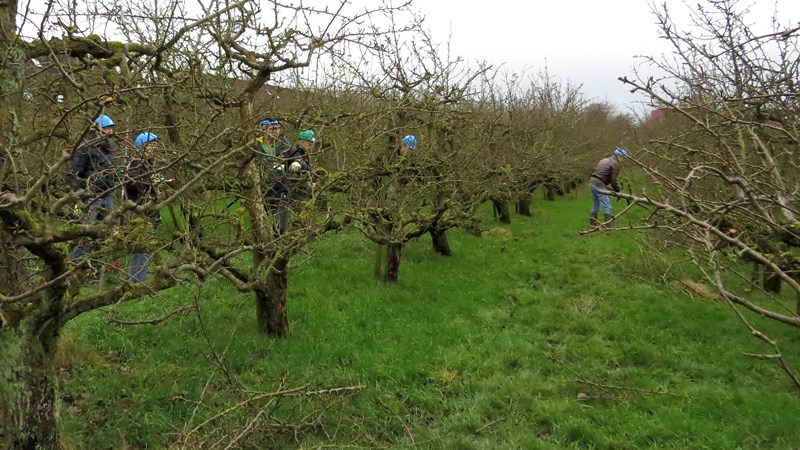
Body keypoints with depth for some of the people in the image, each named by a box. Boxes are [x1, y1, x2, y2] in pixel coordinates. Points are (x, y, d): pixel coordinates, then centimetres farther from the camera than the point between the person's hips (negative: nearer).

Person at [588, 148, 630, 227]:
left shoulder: (605, 160, 20)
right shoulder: (615, 164, -7)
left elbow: (593, 170, 20)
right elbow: (613, 180, -11)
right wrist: (617, 190, 1)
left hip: (592, 182, 9)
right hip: (599, 185, -9)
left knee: (596, 205, 22)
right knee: (607, 207, -5)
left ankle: (593, 223, 30)